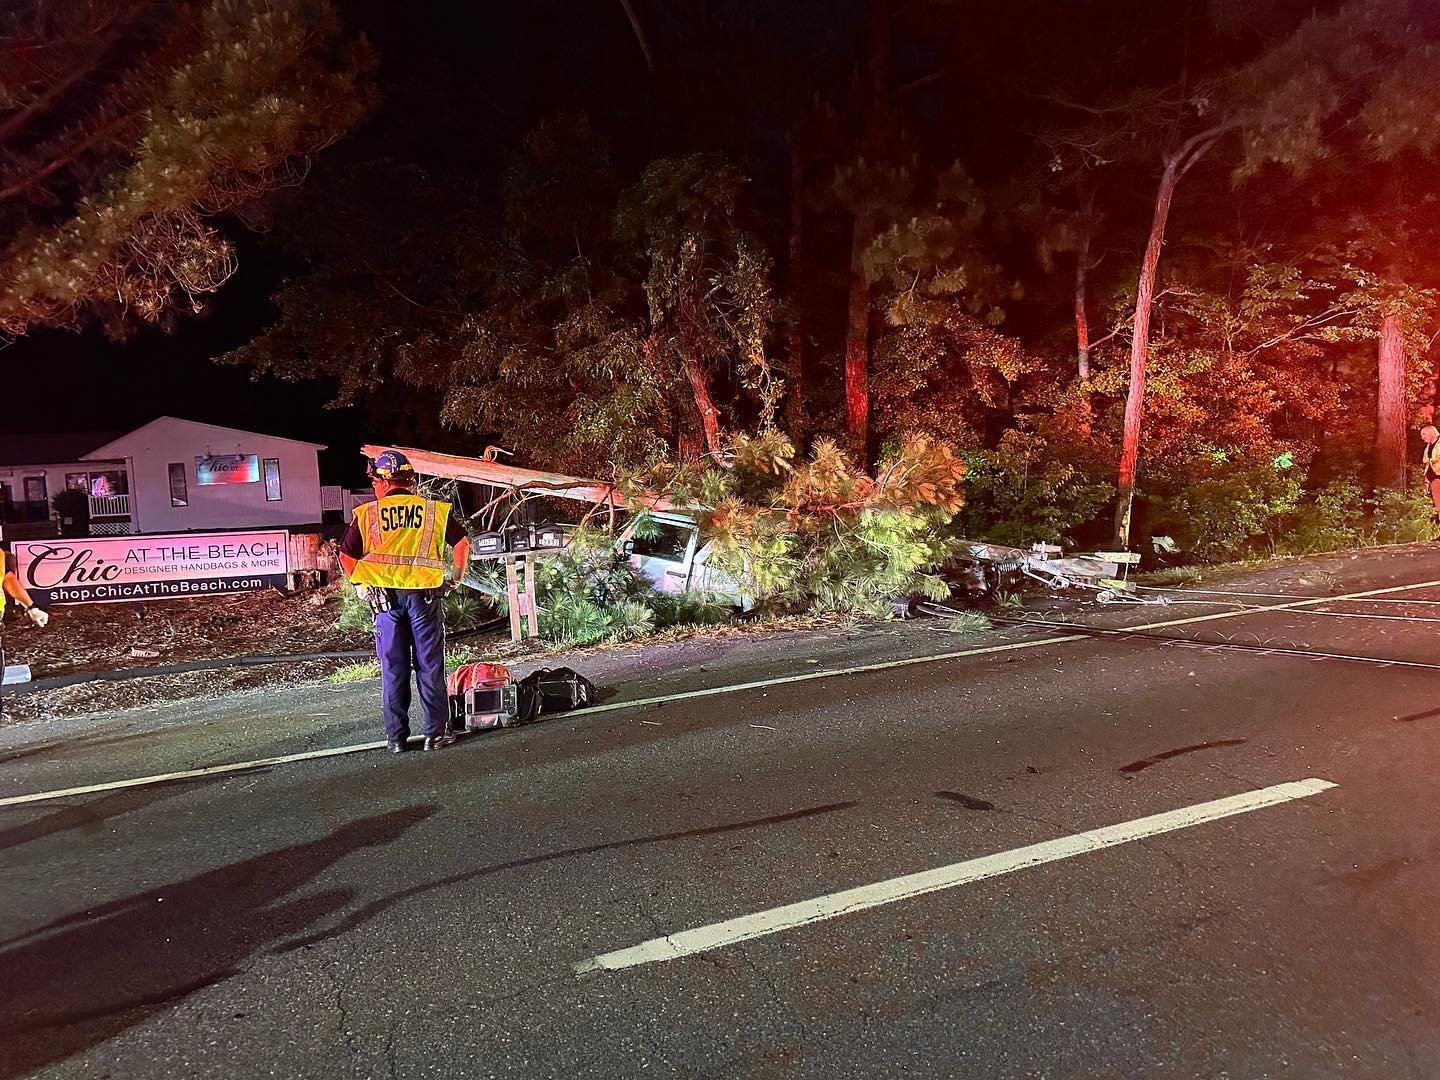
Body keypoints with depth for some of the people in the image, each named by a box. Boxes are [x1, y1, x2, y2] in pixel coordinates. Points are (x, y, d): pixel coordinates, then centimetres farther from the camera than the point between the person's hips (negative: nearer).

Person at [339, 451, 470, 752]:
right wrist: (456, 578, 13)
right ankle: (436, 732, 9)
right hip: (424, 595, 0)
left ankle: (396, 737, 13)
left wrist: (363, 587, 12)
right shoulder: (433, 510, 3)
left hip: (384, 597, 1)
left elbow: (346, 554, 0)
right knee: (429, 666, 6)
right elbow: (462, 541, 1)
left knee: (393, 669, 8)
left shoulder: (367, 513, 2)